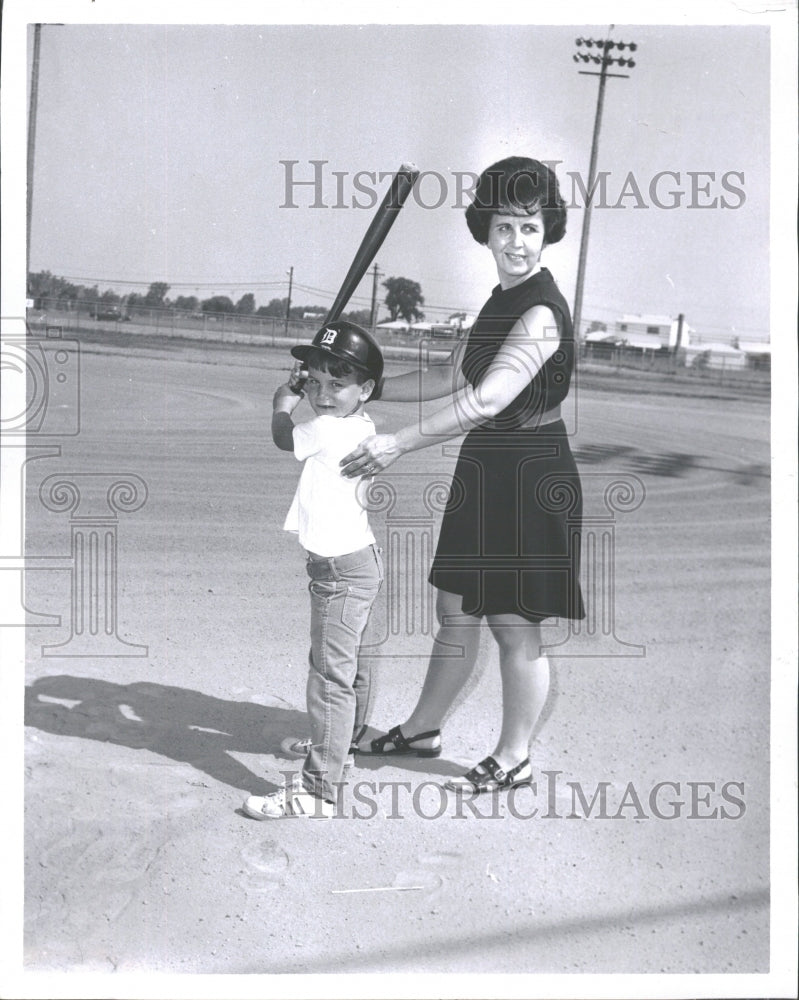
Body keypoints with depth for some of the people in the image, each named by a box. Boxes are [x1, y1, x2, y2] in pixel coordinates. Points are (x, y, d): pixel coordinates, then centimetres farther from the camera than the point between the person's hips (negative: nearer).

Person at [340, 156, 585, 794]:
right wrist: (368, 388, 16)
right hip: (487, 472, 9)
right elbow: (453, 378, 20)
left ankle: (514, 760, 19)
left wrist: (399, 444, -31)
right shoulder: (502, 300, 11)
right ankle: (423, 729, 33)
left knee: (514, 624, 3)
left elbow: (486, 401, -29)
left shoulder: (541, 313, -20)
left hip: (530, 478, -9)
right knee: (456, 609, 18)